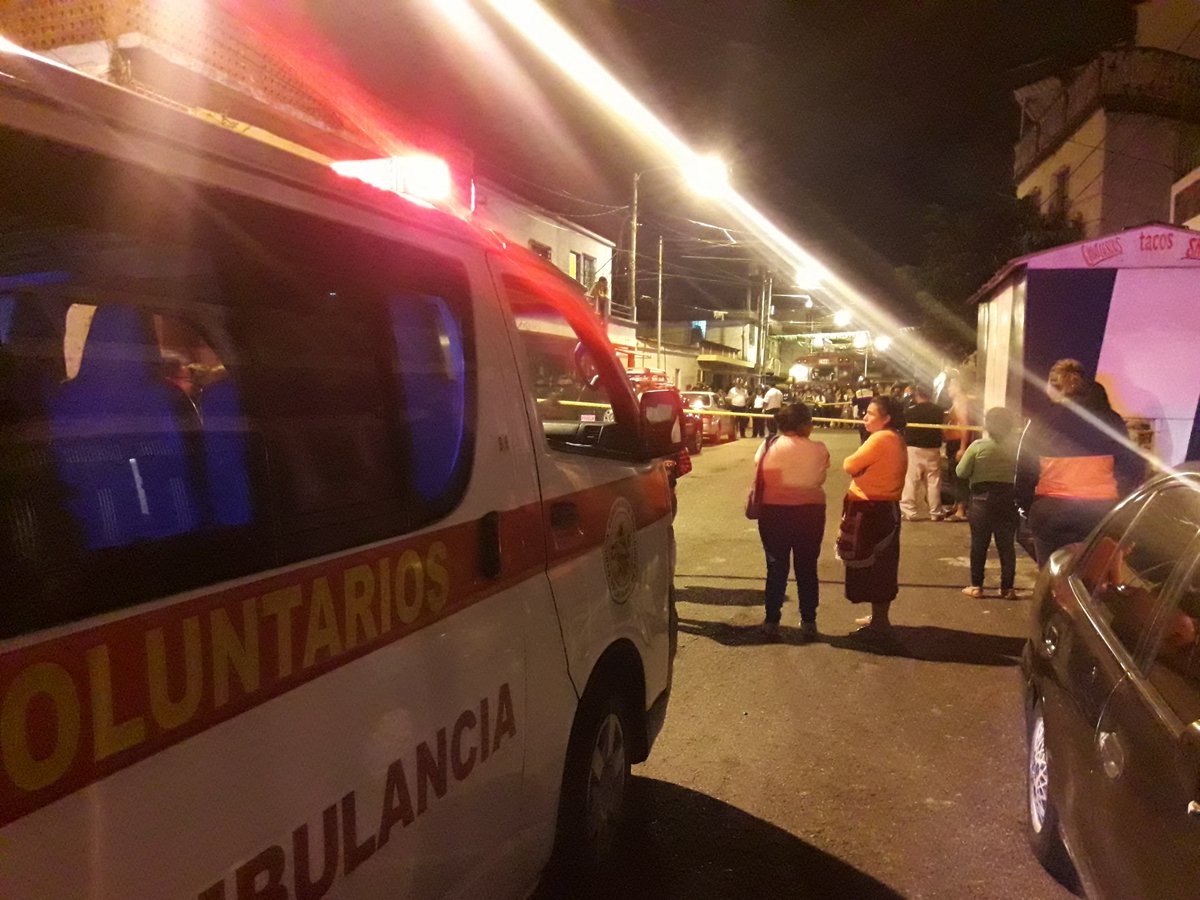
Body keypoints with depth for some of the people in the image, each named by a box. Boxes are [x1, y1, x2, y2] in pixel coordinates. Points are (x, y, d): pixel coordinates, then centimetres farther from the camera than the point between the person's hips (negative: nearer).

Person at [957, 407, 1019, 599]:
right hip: (1008, 499, 2)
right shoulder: (1016, 447, -4)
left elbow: (961, 472, -8)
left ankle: (976, 586, 10)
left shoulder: (978, 446, -10)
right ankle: (1007, 588, 12)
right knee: (1006, 545, 8)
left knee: (979, 543, 6)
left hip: (982, 498, -2)